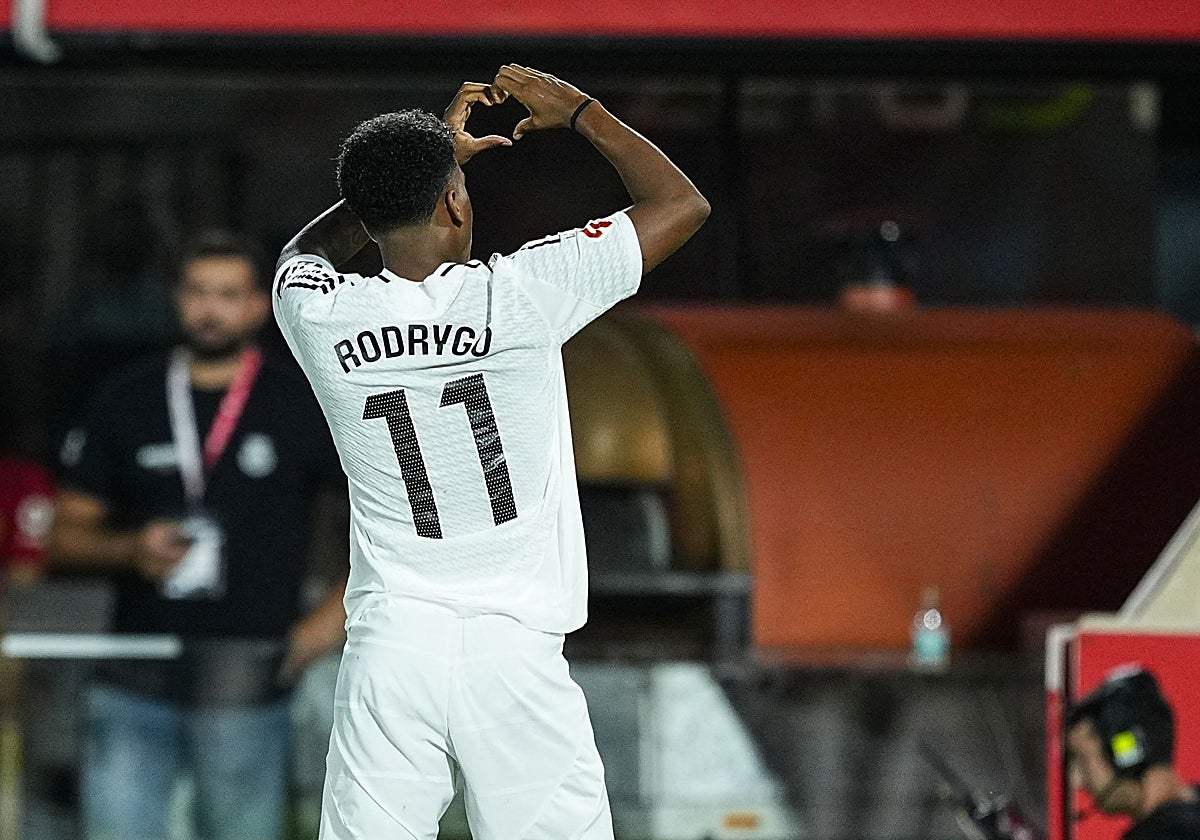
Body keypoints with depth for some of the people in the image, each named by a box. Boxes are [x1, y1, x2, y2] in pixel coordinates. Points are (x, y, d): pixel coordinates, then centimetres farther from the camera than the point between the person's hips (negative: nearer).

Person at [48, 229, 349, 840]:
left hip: (245, 692, -1)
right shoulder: (125, 401, 9)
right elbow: (66, 536, 12)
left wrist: (336, 615, 0)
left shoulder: (304, 408, 4)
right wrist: (128, 550, -9)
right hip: (134, 682, 2)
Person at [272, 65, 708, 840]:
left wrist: (429, 156, 30)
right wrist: (576, 109, 14)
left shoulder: (320, 317, -1)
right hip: (513, 655, -2)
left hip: (388, 652, 2)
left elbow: (307, 252, 28)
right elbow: (683, 203, 4)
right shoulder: (520, 296, -8)